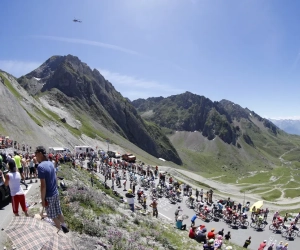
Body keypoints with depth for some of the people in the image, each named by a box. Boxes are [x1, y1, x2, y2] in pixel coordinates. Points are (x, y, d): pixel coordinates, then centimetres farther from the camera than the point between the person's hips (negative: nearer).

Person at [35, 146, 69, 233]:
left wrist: (43, 199, -15)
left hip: (49, 195, -7)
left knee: (53, 216, 11)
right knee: (58, 212, 24)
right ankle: (64, 226, 39)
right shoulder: (50, 163, 1)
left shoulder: (41, 166, -24)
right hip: (56, 192, 7)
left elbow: (43, 185, -23)